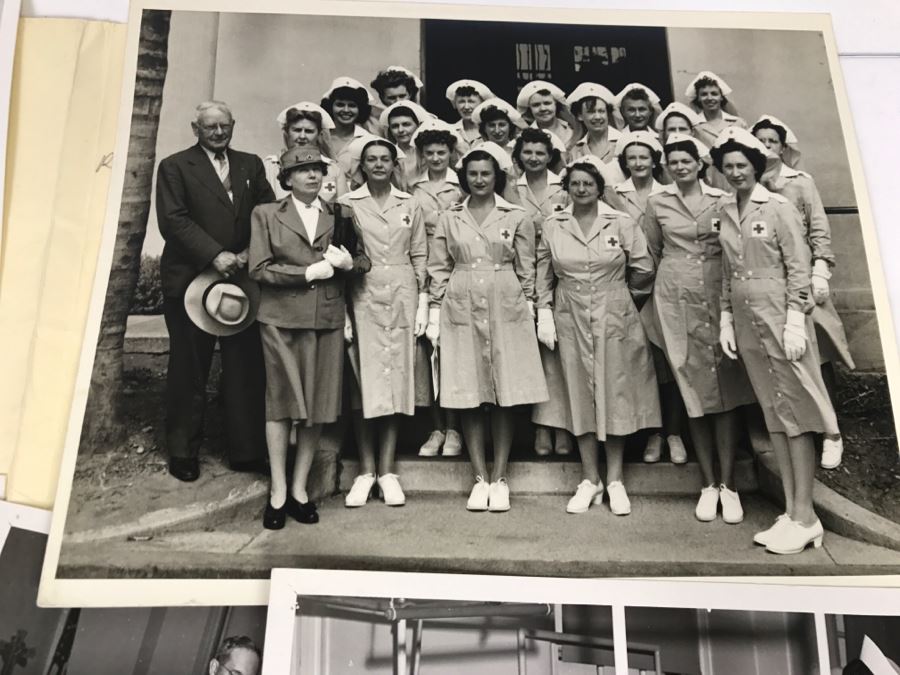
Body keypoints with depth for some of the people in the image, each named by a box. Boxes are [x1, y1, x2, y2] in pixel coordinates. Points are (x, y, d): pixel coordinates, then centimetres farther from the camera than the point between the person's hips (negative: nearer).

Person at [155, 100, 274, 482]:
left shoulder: (251, 165, 14)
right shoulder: (175, 167, 3)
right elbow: (173, 220, -8)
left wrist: (250, 253, -10)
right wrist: (215, 255, -18)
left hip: (244, 277, 3)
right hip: (190, 280, -3)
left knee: (245, 368, 4)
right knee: (189, 371, 6)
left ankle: (246, 450, 14)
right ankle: (183, 453, 19)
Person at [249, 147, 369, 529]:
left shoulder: (338, 216, 14)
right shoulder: (266, 215, 7)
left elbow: (364, 261, 15)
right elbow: (259, 270, -2)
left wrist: (347, 262, -7)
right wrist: (308, 273, -10)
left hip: (328, 321, 3)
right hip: (282, 319, -2)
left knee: (318, 405, 3)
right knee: (281, 402, 1)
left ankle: (300, 489, 15)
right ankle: (278, 492, 10)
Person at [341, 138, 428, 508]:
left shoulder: (410, 206, 10)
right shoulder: (346, 204, 5)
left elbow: (420, 257, 10)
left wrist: (422, 304, 3)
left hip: (401, 295, 2)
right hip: (362, 294, -2)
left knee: (397, 375, 1)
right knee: (364, 378, -3)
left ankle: (387, 470, 8)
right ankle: (365, 470, 6)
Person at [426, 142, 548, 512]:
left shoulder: (517, 218, 6)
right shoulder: (449, 218, 9)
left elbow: (526, 271, 8)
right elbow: (438, 269, 8)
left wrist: (528, 309, 3)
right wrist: (434, 314, 4)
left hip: (506, 311, -1)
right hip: (462, 311, 1)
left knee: (505, 397, 1)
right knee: (469, 397, 2)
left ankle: (499, 478, 12)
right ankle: (480, 478, 13)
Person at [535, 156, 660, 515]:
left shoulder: (622, 223, -2)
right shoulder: (552, 226, 3)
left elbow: (643, 270, 3)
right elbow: (543, 276, 8)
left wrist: (619, 295, 11)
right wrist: (544, 314, 1)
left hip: (615, 318, -1)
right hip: (570, 320, 2)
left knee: (615, 395, 3)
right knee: (579, 395, 6)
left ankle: (615, 480, 16)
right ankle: (590, 480, 18)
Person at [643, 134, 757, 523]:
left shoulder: (721, 200, 5)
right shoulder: (657, 203, 6)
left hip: (718, 296, 0)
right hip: (675, 298, 0)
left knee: (725, 387, -4)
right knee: (692, 389, 1)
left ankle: (728, 485, 3)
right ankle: (708, 485, 9)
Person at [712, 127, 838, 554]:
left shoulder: (778, 207, -6)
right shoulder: (725, 211, 10)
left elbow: (798, 268, -9)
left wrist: (795, 323, -14)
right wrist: (726, 319, 9)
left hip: (780, 317, -6)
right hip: (747, 321, 6)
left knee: (793, 413, -1)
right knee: (773, 415, 9)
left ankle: (805, 516, 8)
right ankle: (790, 511, 18)